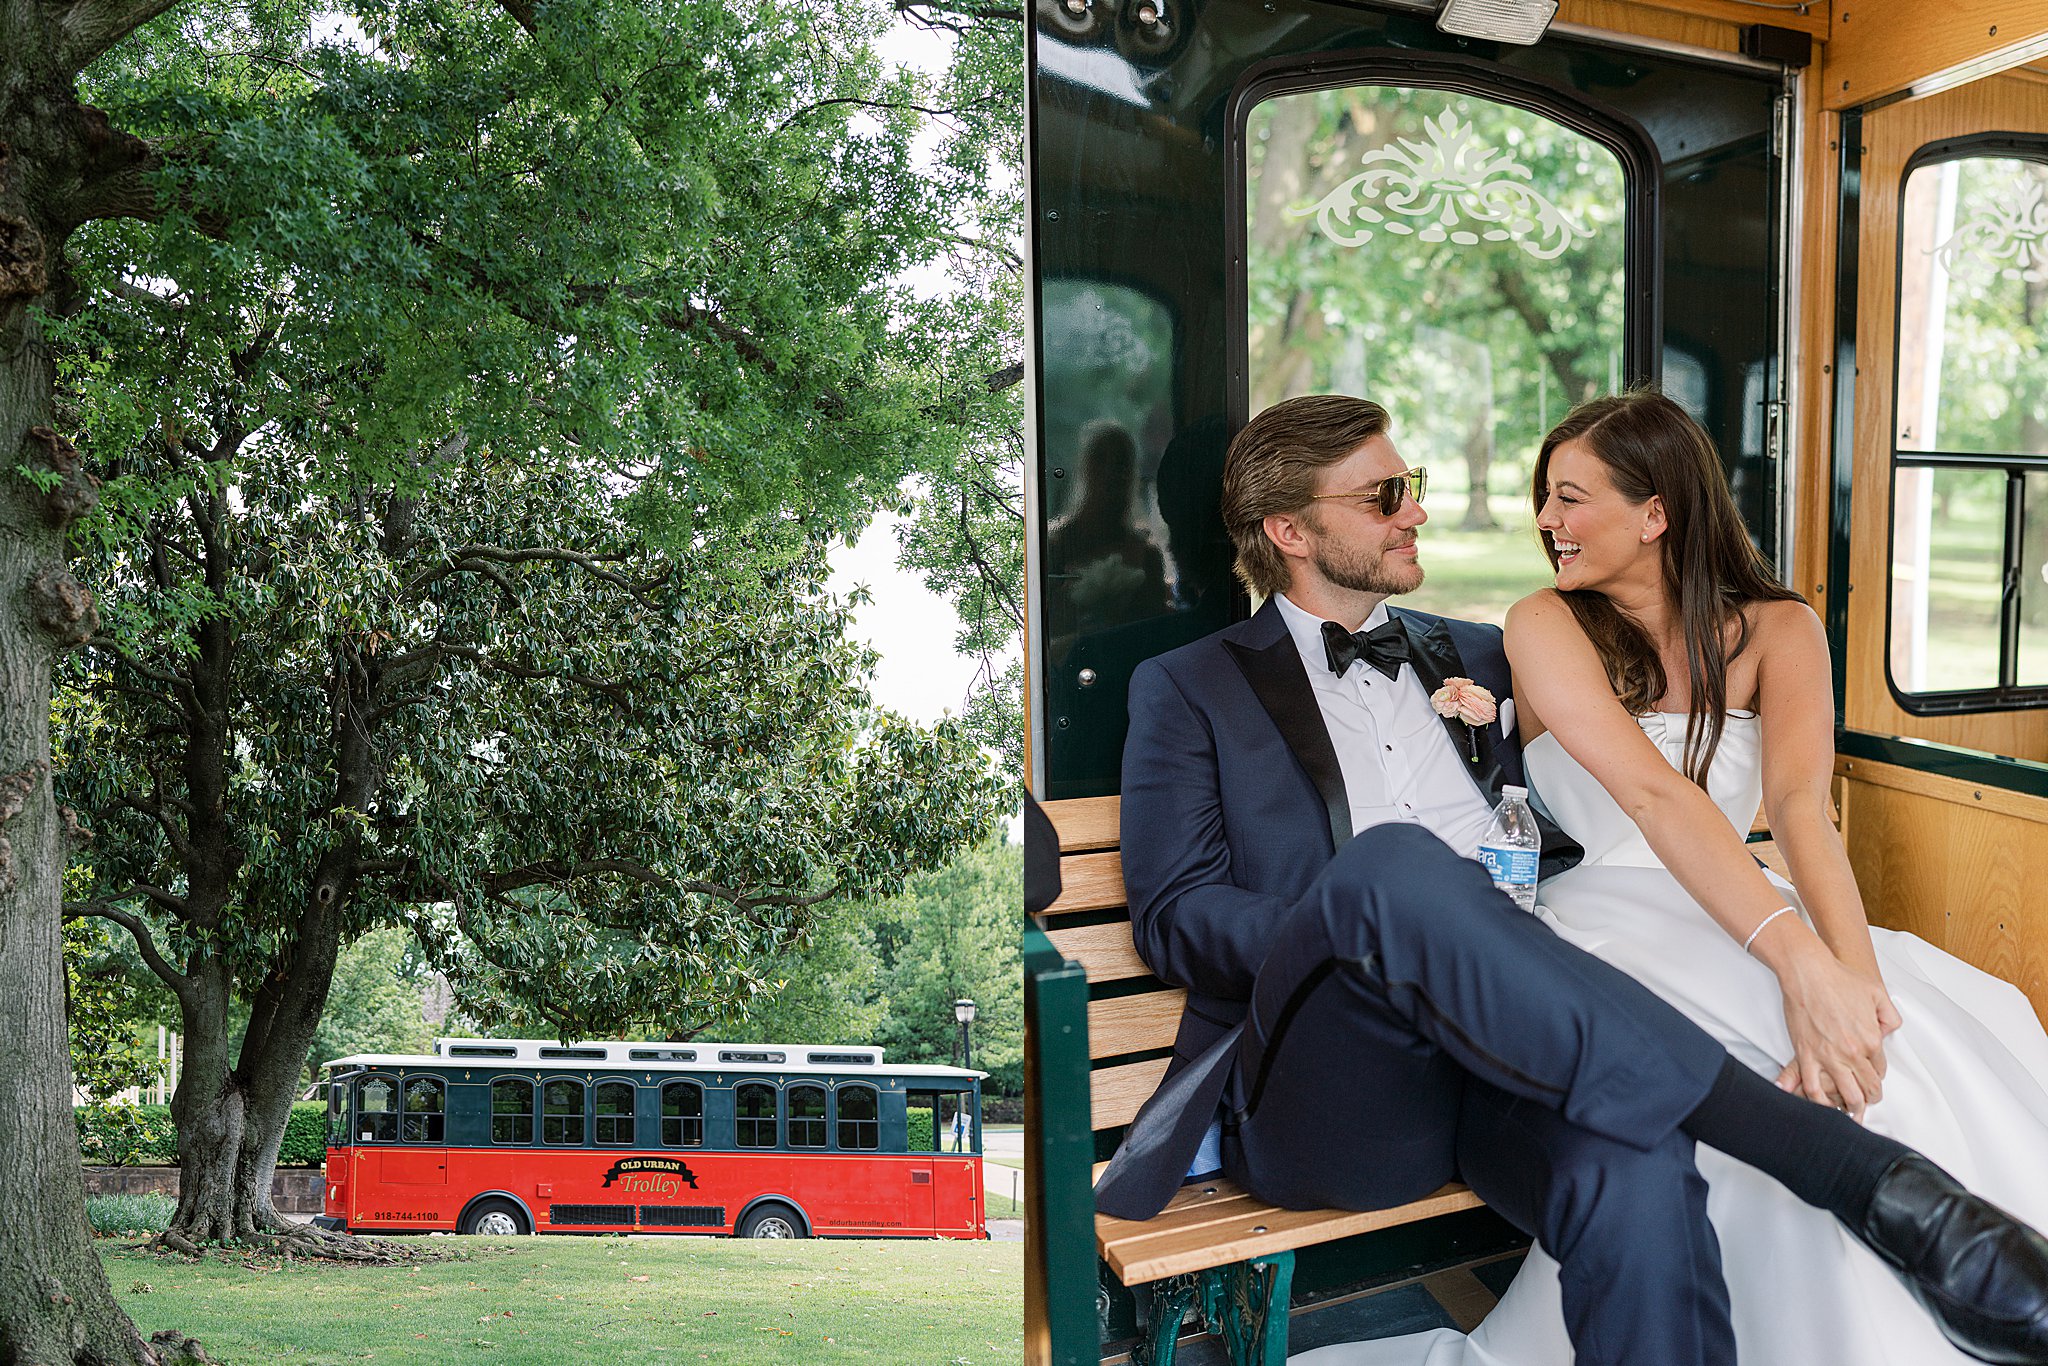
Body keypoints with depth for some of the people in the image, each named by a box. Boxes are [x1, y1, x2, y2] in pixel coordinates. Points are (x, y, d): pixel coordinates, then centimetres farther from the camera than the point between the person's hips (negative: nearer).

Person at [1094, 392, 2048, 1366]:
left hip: (1503, 1052, 3)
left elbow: (1554, 836, 30)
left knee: (1640, 1177, -34)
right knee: (1395, 858, -36)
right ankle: (1861, 1169, -37)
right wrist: (1356, 932, -15)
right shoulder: (1188, 688, 13)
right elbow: (1173, 916, 2)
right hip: (1317, 1091, -3)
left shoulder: (1476, 657, 27)